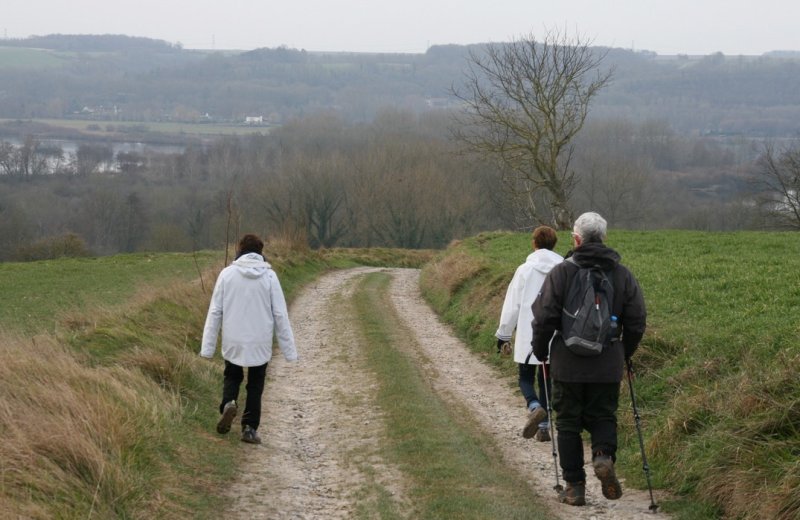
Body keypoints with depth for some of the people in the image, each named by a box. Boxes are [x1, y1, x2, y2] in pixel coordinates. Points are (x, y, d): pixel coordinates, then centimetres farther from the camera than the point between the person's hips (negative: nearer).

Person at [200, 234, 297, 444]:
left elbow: (215, 312, -3)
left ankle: (228, 403, -6)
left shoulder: (227, 273, -5)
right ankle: (250, 428, 11)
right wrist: (289, 349, 2)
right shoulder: (269, 276, -6)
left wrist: (208, 347, 3)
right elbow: (280, 314, -5)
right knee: (255, 384, 15)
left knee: (232, 376, 22)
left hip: (233, 342, 0)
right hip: (260, 343, 0)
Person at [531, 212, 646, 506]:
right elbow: (637, 321, 4)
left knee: (568, 423, 8)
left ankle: (574, 485, 7)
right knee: (603, 417, 14)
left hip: (568, 364, -2)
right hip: (607, 366, 2)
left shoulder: (561, 272, -8)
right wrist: (625, 353, 19)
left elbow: (543, 318, -9)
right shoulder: (622, 275, 2)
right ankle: (604, 455, -15)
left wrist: (541, 353, 6)